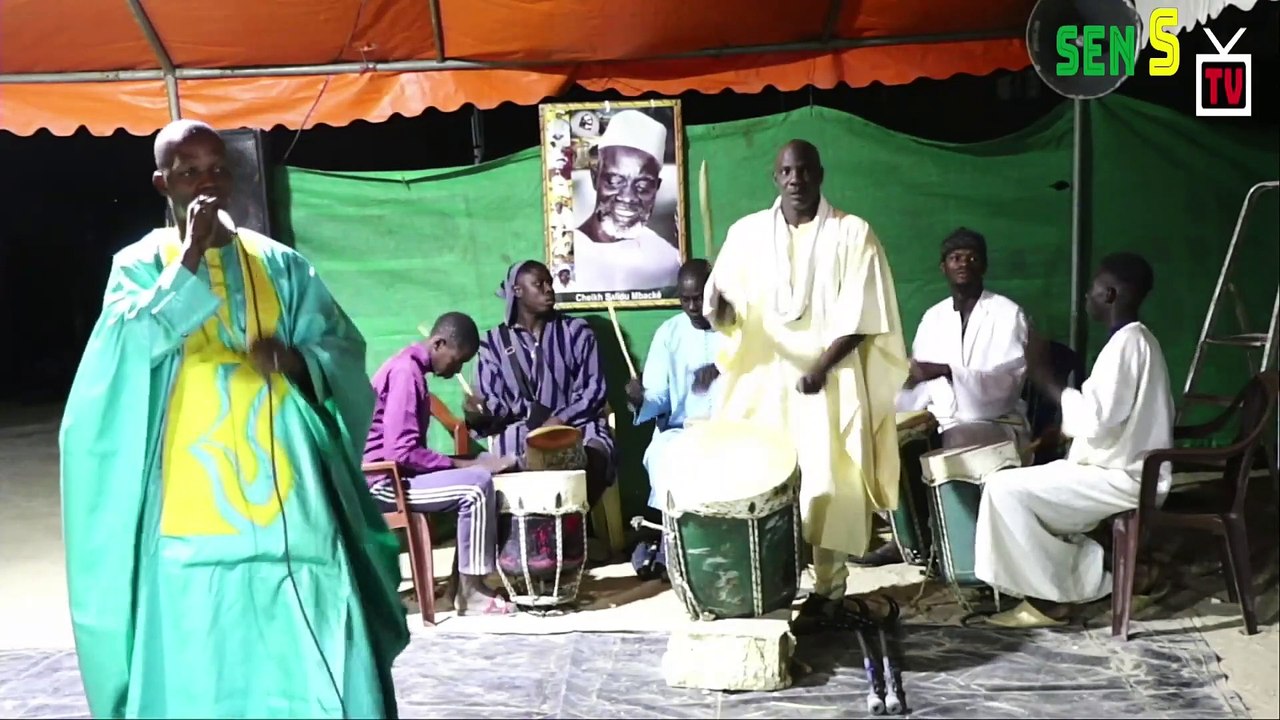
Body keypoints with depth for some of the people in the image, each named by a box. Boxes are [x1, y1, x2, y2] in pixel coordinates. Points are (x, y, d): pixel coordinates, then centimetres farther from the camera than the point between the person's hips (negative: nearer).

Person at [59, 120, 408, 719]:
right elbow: (129, 346, -13)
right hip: (189, 502, -1)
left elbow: (345, 352, 5)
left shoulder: (281, 264, 11)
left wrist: (297, 361, -16)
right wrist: (189, 258, -15)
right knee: (196, 662, 2)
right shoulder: (140, 264, 6)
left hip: (287, 495, 2)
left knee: (310, 655, 0)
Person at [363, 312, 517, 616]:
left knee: (477, 477, 10)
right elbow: (400, 452, -24)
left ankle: (465, 584, 5)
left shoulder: (409, 368, 14)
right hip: (385, 482, -10)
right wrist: (461, 464, -18)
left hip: (392, 476, 10)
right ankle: (472, 591, -14)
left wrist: (466, 463, 5)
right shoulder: (405, 372, -17)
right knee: (478, 483, -22)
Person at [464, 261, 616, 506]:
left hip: (577, 425, 0)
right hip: (522, 432, 0)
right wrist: (480, 410, -19)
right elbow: (492, 401, 6)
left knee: (592, 455, -32)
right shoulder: (494, 341, 9)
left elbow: (594, 389, 2)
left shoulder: (576, 331, 8)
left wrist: (561, 420, -13)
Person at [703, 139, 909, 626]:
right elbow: (725, 311, 6)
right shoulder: (747, 232, 6)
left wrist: (823, 367, -18)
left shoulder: (852, 233, -2)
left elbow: (861, 316, -6)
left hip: (832, 381, -2)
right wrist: (719, 307, -18)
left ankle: (829, 591, 10)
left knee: (830, 486, -1)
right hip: (764, 379, 2)